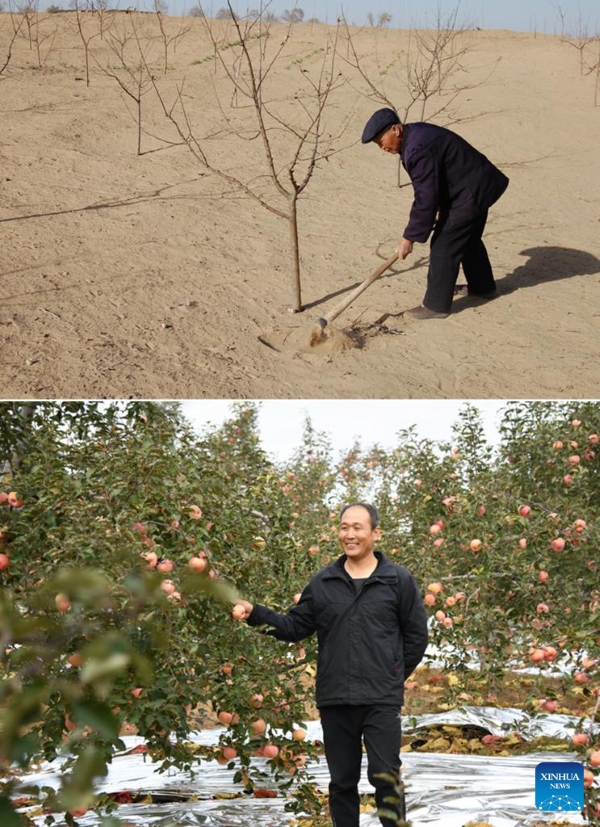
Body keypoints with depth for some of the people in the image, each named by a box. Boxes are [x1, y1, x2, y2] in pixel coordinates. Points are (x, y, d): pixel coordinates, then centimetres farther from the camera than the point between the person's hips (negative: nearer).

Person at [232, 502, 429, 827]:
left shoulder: (399, 580, 0)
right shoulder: (323, 582, 8)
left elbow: (416, 636, 5)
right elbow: (295, 627, 9)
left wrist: (395, 676, 5)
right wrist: (255, 614, -5)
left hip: (381, 700, -3)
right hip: (334, 701, 3)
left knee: (384, 775, -9)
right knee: (342, 782, 10)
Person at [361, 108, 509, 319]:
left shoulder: (418, 149, -28)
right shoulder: (416, 135, 5)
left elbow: (425, 199, -27)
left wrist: (409, 238, -21)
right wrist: (442, 209, 24)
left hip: (472, 193, -11)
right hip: (479, 186, 11)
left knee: (444, 246, -8)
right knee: (468, 239, 27)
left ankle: (436, 305, -1)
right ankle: (482, 286, 44)